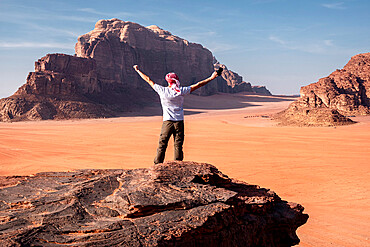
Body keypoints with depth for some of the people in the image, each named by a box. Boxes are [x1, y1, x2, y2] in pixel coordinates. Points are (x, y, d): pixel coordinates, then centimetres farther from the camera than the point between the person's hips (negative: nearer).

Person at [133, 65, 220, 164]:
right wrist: (211, 78, 11)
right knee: (178, 147, 3)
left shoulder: (162, 90, -1)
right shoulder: (182, 91, -1)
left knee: (162, 145, 4)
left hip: (167, 122, -1)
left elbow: (148, 80, 9)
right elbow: (197, 85, 4)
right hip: (179, 122, 1)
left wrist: (138, 70, 21)